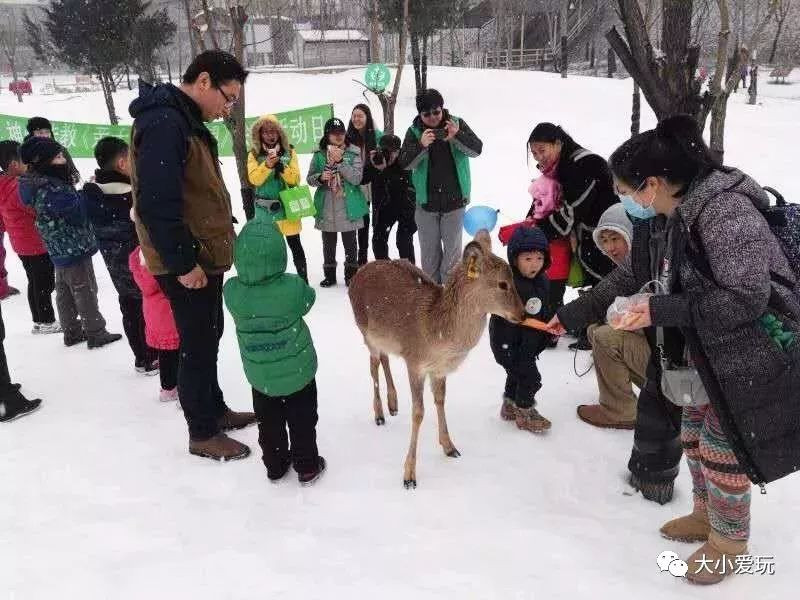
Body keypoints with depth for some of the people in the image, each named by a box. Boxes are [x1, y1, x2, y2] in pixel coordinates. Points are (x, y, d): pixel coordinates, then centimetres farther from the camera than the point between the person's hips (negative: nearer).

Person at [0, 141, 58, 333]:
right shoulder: (21, 187, -24)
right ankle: (47, 322, 13)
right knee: (45, 284, 3)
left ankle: (38, 321, 28)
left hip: (21, 243, 9)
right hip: (38, 243, -9)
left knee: (34, 283, 18)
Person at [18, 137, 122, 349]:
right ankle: (95, 333, 13)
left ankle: (71, 331, 31)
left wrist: (70, 185, -6)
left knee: (65, 291, 18)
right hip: (74, 249, -10)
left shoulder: (40, 183, 5)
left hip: (59, 250, 10)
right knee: (85, 292, 2)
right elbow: (79, 212, -23)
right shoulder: (49, 189, -26)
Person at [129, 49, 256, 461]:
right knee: (198, 346, 2)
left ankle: (215, 409, 36)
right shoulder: (164, 123, -21)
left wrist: (220, 236, 17)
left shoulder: (186, 121, 13)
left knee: (209, 338, 20)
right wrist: (182, 262, -23)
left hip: (205, 258, 10)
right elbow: (156, 203, -27)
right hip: (189, 265, -10)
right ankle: (203, 434, 16)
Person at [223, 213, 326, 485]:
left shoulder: (231, 291, -20)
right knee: (302, 422, 17)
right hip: (297, 373, -2)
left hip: (259, 376, 2)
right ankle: (307, 467, 30)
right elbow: (308, 300, -4)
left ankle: (275, 465, 37)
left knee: (269, 423, 22)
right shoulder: (293, 288, -26)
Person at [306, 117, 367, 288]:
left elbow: (357, 178, -14)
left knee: (350, 243, 8)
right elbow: (310, 178, 6)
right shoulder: (319, 154, 1)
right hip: (326, 209, 2)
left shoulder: (354, 153, -4)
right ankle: (329, 275, 26)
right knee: (328, 244, 12)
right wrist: (320, 178, -15)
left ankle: (351, 275, 22)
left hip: (348, 208, -2)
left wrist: (340, 161, -21)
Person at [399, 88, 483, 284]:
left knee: (452, 248, 3)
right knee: (429, 250, 10)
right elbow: (405, 163, -12)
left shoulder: (457, 124, -2)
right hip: (426, 201, 1)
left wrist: (457, 136, -32)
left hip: (454, 199, -1)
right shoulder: (414, 132, -1)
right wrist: (421, 145, -30)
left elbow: (477, 149, -13)